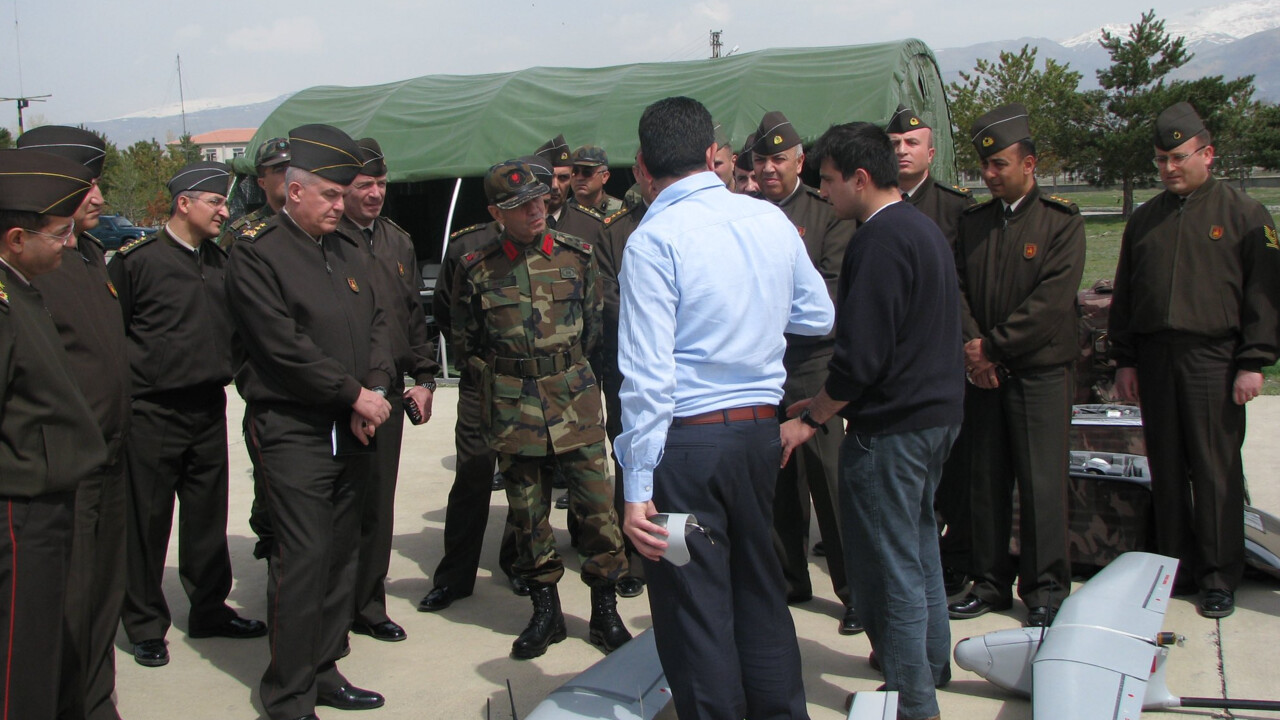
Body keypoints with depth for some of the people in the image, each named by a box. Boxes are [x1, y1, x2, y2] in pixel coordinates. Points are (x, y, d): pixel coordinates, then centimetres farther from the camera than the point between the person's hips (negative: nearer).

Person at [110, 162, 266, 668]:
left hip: (209, 409, 6)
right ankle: (145, 625, 17)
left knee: (208, 516, 13)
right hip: (152, 412, -5)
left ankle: (209, 608, 27)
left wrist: (228, 370, 7)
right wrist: (129, 381, -9)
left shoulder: (220, 262, 10)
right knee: (147, 520, 4)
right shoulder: (137, 260, -8)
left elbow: (237, 324, 18)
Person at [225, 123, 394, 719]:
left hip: (351, 432, 7)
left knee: (341, 554, 11)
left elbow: (376, 323, 15)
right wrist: (354, 393, -12)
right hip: (292, 431, -7)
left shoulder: (347, 250, 15)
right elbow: (284, 347, -15)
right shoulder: (256, 254, -7)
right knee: (302, 558, -7)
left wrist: (377, 388, -3)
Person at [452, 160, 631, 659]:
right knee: (527, 510, 8)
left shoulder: (576, 255, 2)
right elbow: (465, 343, 10)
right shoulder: (477, 269, -1)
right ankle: (545, 609, 22)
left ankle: (605, 609, 14)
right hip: (512, 406, 0)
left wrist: (569, 371, 12)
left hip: (575, 396, 0)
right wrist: (502, 381, 6)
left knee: (596, 501, -1)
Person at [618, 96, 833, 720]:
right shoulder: (772, 220, 4)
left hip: (684, 438, -6)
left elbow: (647, 373, -16)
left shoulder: (654, 237, -13)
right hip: (760, 428, 6)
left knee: (694, 612, 6)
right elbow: (819, 317, 15)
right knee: (760, 588, 20)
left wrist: (638, 487, -13)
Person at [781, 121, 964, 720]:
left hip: (891, 427, -11)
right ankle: (931, 663, 39)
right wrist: (824, 403, 19)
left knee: (888, 564, 1)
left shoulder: (880, 241, -19)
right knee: (918, 544, 23)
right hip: (937, 413, 11)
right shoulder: (925, 228, 13)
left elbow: (862, 354, -24)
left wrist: (811, 418, -11)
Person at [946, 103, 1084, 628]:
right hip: (982, 373, 4)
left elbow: (1052, 300, -11)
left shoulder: (1061, 221, -2)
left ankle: (1045, 589, 11)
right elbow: (954, 288, 6)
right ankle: (990, 581, 19)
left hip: (1040, 372, -4)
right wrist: (971, 345, -9)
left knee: (1041, 482, -1)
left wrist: (994, 346, -13)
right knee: (985, 481, 8)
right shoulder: (972, 222, 12)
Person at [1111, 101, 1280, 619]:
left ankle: (1220, 579, 9)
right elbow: (1123, 296, 15)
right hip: (1153, 358, 4)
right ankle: (1176, 568, 19)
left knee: (1216, 471, -1)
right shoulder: (1144, 219, 14)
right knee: (1166, 469, 8)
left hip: (1213, 358, -4)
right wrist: (1124, 360, 10)